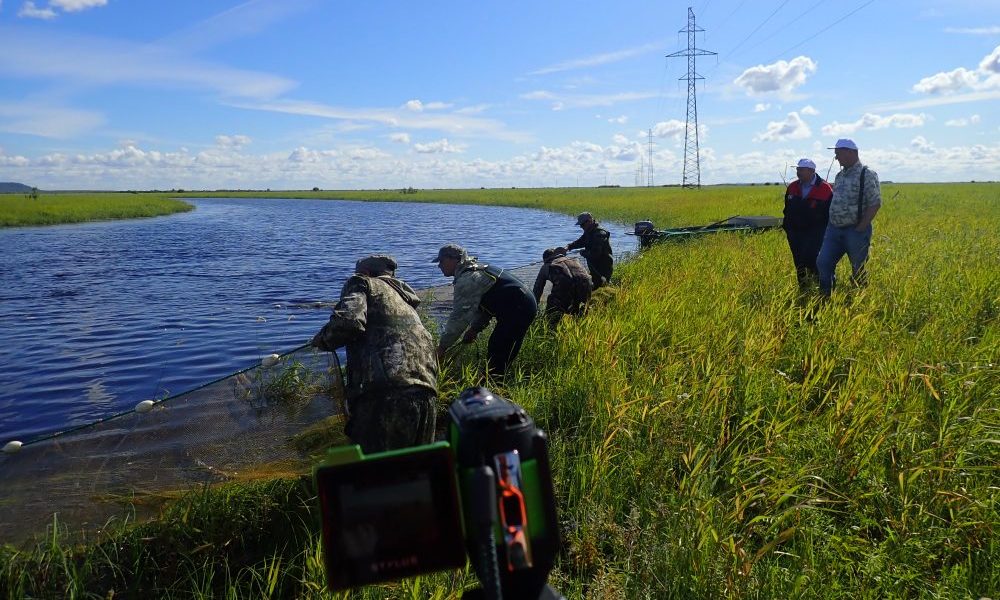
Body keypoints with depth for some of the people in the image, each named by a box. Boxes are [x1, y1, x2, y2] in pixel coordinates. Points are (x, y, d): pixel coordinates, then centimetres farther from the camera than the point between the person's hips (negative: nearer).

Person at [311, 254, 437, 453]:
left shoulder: (362, 283, 12)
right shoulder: (404, 298, 33)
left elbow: (349, 321, -6)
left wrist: (323, 339, 10)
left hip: (385, 390, -7)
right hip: (425, 391, 7)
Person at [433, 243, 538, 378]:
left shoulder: (466, 280, -17)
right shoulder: (476, 271, 18)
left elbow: (460, 316, -21)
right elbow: (482, 307, 22)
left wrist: (442, 347, -16)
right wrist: (474, 329, 11)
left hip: (518, 309, -11)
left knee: (497, 356, -8)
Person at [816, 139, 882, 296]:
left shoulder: (867, 175, -10)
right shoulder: (840, 175, 13)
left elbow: (875, 204, -14)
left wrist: (861, 228, -16)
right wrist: (832, 223, 11)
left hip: (855, 230, -7)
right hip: (834, 229, 7)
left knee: (859, 271, 4)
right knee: (822, 263, 0)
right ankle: (825, 298, 10)